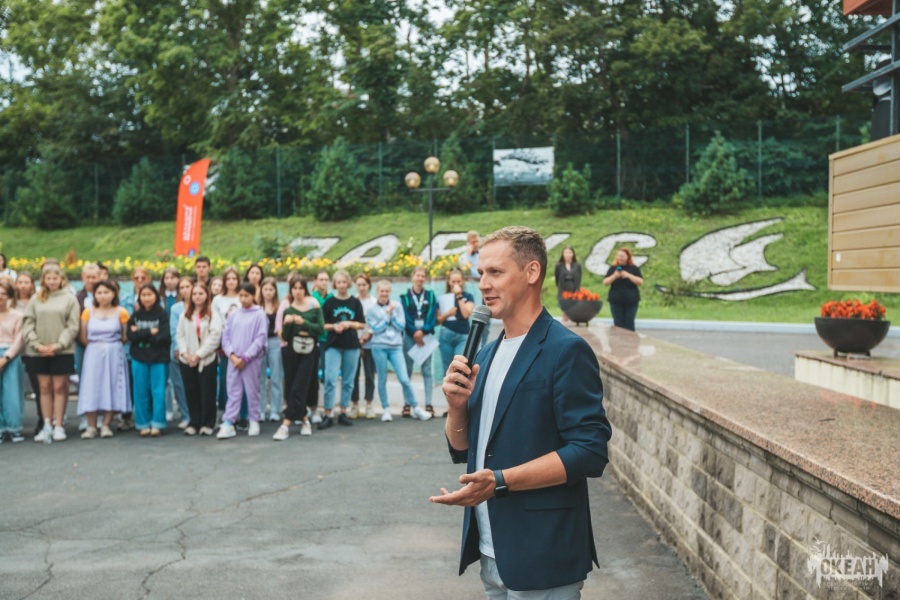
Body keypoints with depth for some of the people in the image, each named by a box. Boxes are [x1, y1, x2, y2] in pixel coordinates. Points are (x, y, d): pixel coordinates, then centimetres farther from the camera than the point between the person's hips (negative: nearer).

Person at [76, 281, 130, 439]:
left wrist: (113, 347, 2)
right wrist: (95, 347, 3)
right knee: (91, 389, -3)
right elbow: (83, 337, 4)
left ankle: (106, 425, 6)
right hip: (93, 354, 1)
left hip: (114, 354, -1)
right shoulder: (88, 312, 2)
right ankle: (91, 427, 1)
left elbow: (126, 336, 0)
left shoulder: (121, 312, -2)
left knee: (112, 388, -1)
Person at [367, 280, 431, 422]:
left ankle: (416, 408, 2)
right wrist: (387, 314, -6)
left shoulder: (397, 306, 7)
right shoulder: (371, 309, 4)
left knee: (404, 379, -7)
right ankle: (386, 409, 15)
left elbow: (401, 326, 1)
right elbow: (376, 328, -5)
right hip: (379, 347, 0)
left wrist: (392, 313, -8)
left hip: (396, 346, 0)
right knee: (382, 379, 3)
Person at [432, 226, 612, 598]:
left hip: (541, 558, -7)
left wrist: (500, 480, -24)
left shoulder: (566, 351, -12)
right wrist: (457, 406, -6)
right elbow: (461, 450, 14)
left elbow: (590, 451, -18)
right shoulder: (487, 355, 11)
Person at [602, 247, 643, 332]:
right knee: (618, 324, -1)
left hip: (631, 301, -1)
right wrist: (614, 276, -14)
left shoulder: (634, 268, 5)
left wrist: (628, 275, -15)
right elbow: (605, 283, 3)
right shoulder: (613, 268, 8)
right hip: (616, 301, 1)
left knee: (629, 324, -2)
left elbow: (640, 282, -5)